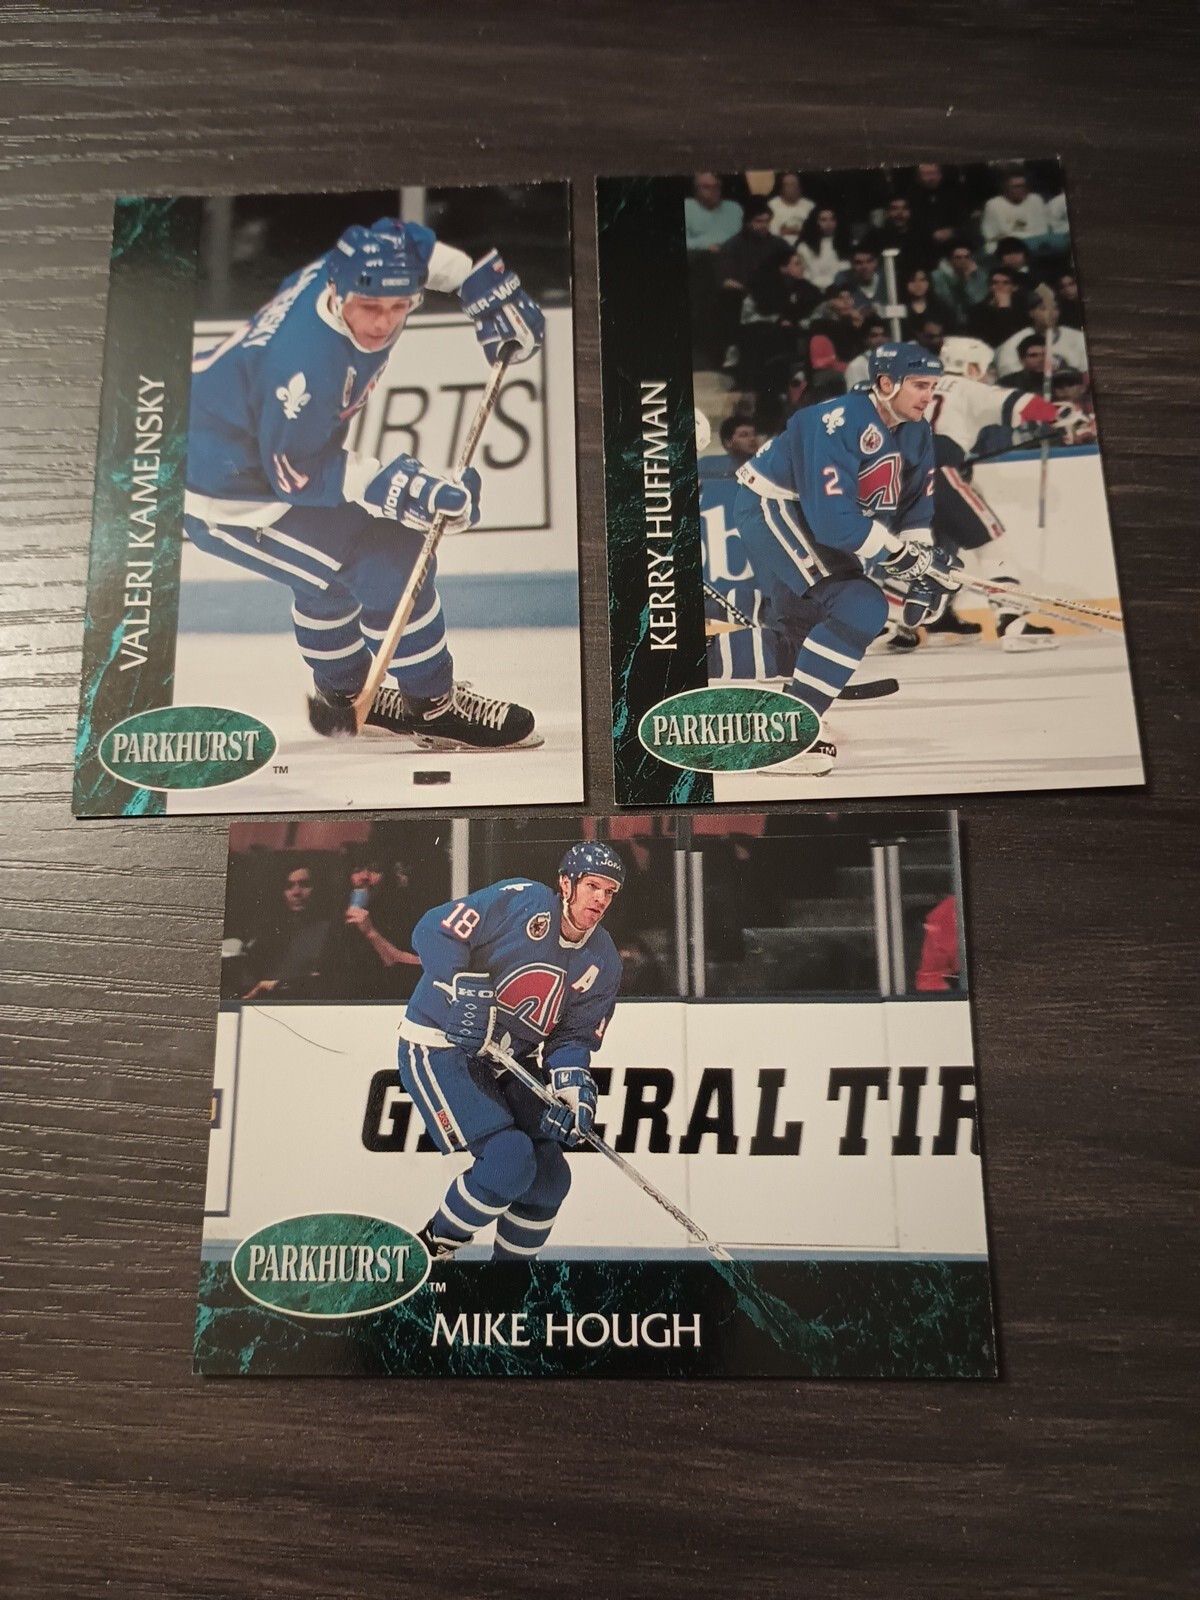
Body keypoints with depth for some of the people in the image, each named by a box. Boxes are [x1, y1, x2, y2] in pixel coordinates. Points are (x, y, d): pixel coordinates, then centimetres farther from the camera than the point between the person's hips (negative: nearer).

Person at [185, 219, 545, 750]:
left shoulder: (346, 268, -11)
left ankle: (343, 695, 40)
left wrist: (483, 282, 2)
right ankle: (433, 707, 2)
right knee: (387, 561, -14)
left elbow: (411, 240, 10)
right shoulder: (306, 364, -35)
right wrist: (397, 489, -29)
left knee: (334, 563, 23)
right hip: (224, 491, -10)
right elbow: (297, 474, -25)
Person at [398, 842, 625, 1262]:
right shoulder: (522, 901, -16)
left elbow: (572, 1037, 3)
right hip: (438, 1048, -7)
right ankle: (430, 1248, 5)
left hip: (505, 1066, 7)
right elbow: (434, 931, -18)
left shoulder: (603, 963, 2)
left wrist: (573, 1085, -16)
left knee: (549, 1177, 5)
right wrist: (465, 991, -29)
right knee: (509, 1158, -20)